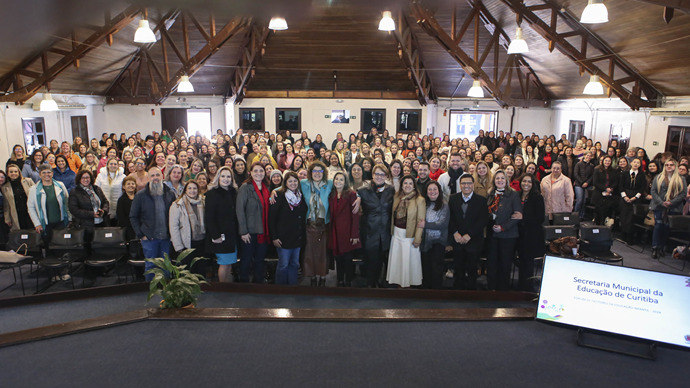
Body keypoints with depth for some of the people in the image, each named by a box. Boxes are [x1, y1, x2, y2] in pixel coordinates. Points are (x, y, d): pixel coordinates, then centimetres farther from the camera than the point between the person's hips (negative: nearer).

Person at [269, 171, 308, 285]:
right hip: (284, 237, -5)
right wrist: (274, 237, -13)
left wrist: (303, 235, 10)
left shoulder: (301, 196, 9)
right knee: (283, 265, 1)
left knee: (294, 264, 11)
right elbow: (271, 217, -8)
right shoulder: (279, 195, -6)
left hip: (298, 237, 5)